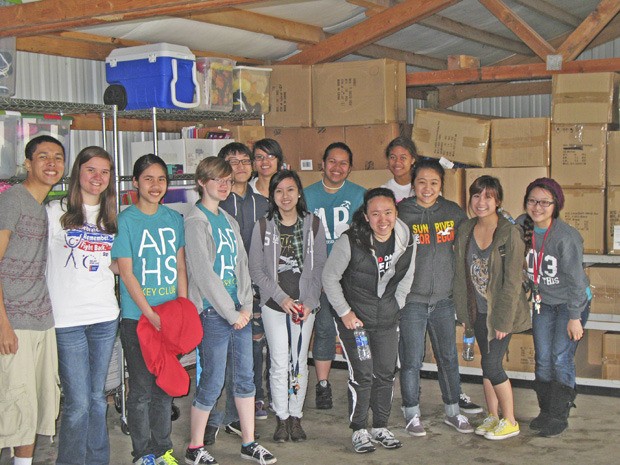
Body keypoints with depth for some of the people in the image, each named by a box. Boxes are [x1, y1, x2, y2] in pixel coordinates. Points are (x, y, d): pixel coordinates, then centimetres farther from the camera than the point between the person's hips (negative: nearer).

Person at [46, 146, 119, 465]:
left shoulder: (111, 217, 12)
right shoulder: (56, 212, -2)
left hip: (105, 317, 4)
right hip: (67, 319, -4)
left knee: (97, 397, 14)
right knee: (77, 403, -5)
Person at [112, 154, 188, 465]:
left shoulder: (174, 218, 8)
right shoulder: (125, 220, -6)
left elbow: (180, 267, 11)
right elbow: (126, 272, -10)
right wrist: (151, 314, -16)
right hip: (136, 317, -4)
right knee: (141, 388, 1)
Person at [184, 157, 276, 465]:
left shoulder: (229, 221, 15)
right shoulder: (196, 222, -9)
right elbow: (203, 273, -14)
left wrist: (247, 306, 2)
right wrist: (231, 312, -12)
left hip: (239, 311, 8)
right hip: (213, 312, -8)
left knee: (245, 377, 11)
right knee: (212, 382, -2)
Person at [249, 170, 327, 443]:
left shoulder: (313, 225, 2)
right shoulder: (263, 226, -2)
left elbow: (320, 266, 2)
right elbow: (256, 270, -2)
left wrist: (309, 301, -8)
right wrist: (282, 298, -11)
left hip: (305, 304, 1)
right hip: (273, 305, -1)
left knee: (299, 363, 6)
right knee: (279, 364, 0)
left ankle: (296, 417, 19)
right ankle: (282, 419, 14)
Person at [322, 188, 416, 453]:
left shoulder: (406, 241, -5)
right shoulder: (350, 241, -19)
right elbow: (330, 277, -9)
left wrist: (396, 306, 6)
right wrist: (344, 312, -10)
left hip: (388, 319, 4)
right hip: (354, 318, -4)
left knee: (386, 374, 10)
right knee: (362, 375, -6)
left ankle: (381, 427, 27)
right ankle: (359, 430, 12)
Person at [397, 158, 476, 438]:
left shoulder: (453, 212, 4)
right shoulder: (402, 214, -6)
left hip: (443, 298, 3)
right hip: (412, 299, -3)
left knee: (449, 357, 12)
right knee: (412, 360, 2)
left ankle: (453, 411, 27)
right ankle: (412, 415, 18)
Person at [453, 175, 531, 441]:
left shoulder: (510, 233, -15)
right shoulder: (465, 231, 1)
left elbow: (513, 280, -16)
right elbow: (461, 274, 7)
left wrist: (503, 320, -16)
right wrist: (463, 311, 6)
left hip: (502, 310, -5)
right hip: (478, 311, 5)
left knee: (491, 364, -6)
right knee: (487, 364, 13)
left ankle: (510, 422, 11)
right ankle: (493, 416, 28)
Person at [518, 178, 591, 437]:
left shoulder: (566, 236, -24)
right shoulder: (522, 227, -9)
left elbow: (575, 279, -19)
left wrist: (574, 317, -17)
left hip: (572, 302, -5)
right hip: (543, 303, 5)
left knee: (561, 359, -8)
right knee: (543, 360, 6)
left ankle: (559, 416, 4)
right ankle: (546, 411, 19)